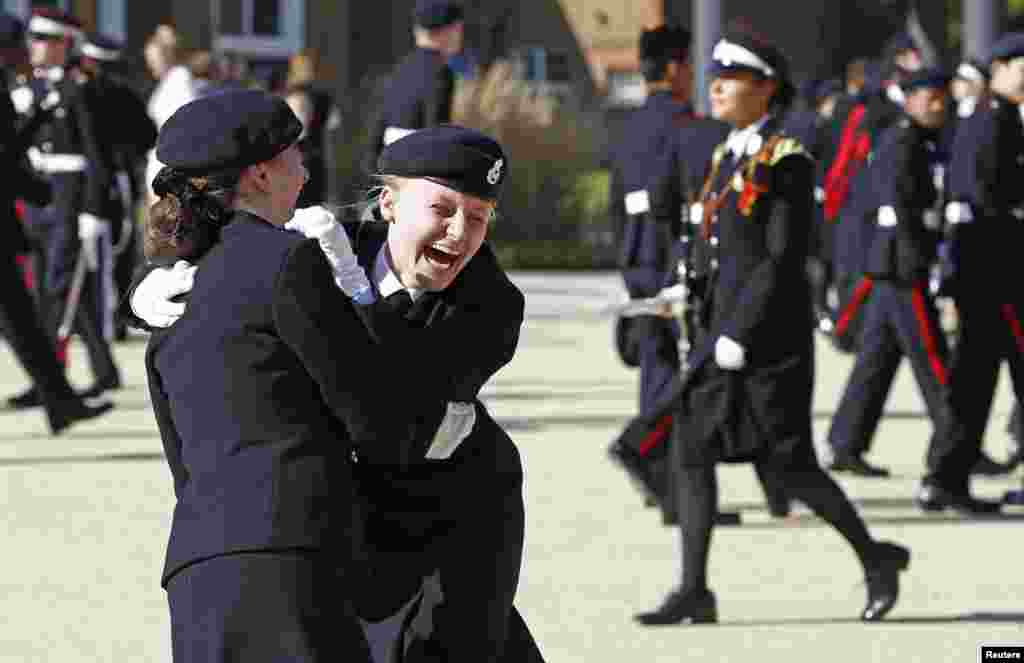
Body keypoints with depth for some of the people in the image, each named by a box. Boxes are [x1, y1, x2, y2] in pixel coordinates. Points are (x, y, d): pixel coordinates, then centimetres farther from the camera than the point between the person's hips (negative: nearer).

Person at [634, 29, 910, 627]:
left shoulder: (787, 162, -12)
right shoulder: (729, 158, 14)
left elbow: (785, 259, -17)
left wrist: (741, 335, -21)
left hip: (770, 335, -8)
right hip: (725, 333, 8)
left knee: (789, 464, -4)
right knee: (691, 452, 0)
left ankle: (875, 557, 14)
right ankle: (694, 594, 0)